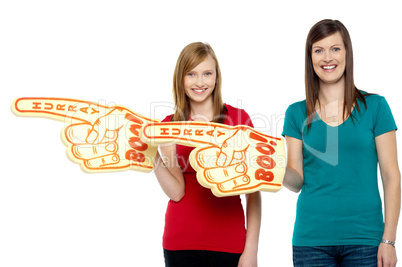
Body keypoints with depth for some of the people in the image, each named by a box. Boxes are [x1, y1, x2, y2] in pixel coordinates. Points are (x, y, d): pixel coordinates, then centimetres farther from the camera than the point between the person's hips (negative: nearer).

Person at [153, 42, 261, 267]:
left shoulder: (238, 118, -1)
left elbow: (253, 191, -2)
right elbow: (176, 192, -6)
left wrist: (251, 248, -8)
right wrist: (153, 155, -19)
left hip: (229, 243, -1)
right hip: (181, 244, 1)